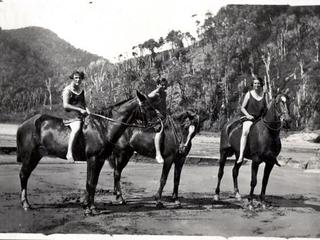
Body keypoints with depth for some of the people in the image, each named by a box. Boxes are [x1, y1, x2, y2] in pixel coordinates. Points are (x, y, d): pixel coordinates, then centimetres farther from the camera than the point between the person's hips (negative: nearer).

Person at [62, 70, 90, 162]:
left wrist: (86, 108, 4)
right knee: (76, 128, -35)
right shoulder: (67, 90, -4)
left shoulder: (81, 89, 18)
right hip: (72, 113, -8)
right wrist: (80, 109, -16)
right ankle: (69, 153, -38)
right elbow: (65, 105, -12)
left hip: (82, 113, 8)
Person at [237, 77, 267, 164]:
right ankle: (241, 156, -39)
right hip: (249, 118, -3)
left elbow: (266, 109, 17)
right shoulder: (249, 94, 3)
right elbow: (242, 108, 4)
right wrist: (248, 115, -12)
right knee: (245, 132, -32)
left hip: (261, 119, 3)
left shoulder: (264, 95, 11)